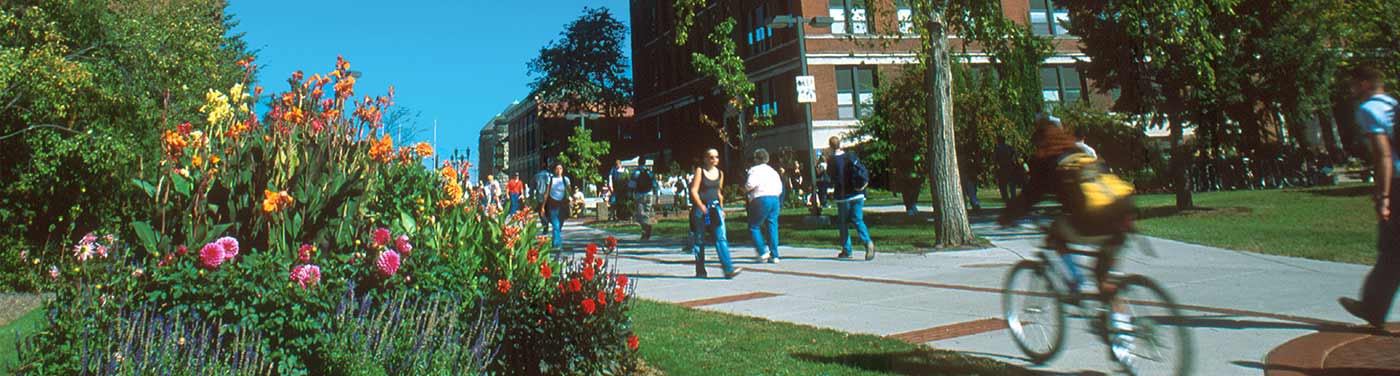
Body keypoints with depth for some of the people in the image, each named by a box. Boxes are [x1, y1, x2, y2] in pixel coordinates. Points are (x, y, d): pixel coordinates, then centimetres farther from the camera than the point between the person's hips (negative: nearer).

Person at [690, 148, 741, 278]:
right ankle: (700, 271, 16)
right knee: (699, 240, 5)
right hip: (700, 208, -4)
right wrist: (702, 207, -18)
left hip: (715, 208, 4)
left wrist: (721, 208, 15)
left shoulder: (720, 173, 11)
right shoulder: (700, 171, -4)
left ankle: (728, 269, -15)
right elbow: (694, 191, -10)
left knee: (721, 238, -9)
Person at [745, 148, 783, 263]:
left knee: (754, 226, 5)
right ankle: (774, 255, 5)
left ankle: (762, 253, -4)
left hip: (761, 199, -6)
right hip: (775, 199, 6)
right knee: (772, 227, 8)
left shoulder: (755, 169, 0)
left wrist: (745, 189, 2)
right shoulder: (773, 171, 20)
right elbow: (780, 189, 16)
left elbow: (751, 184, -16)